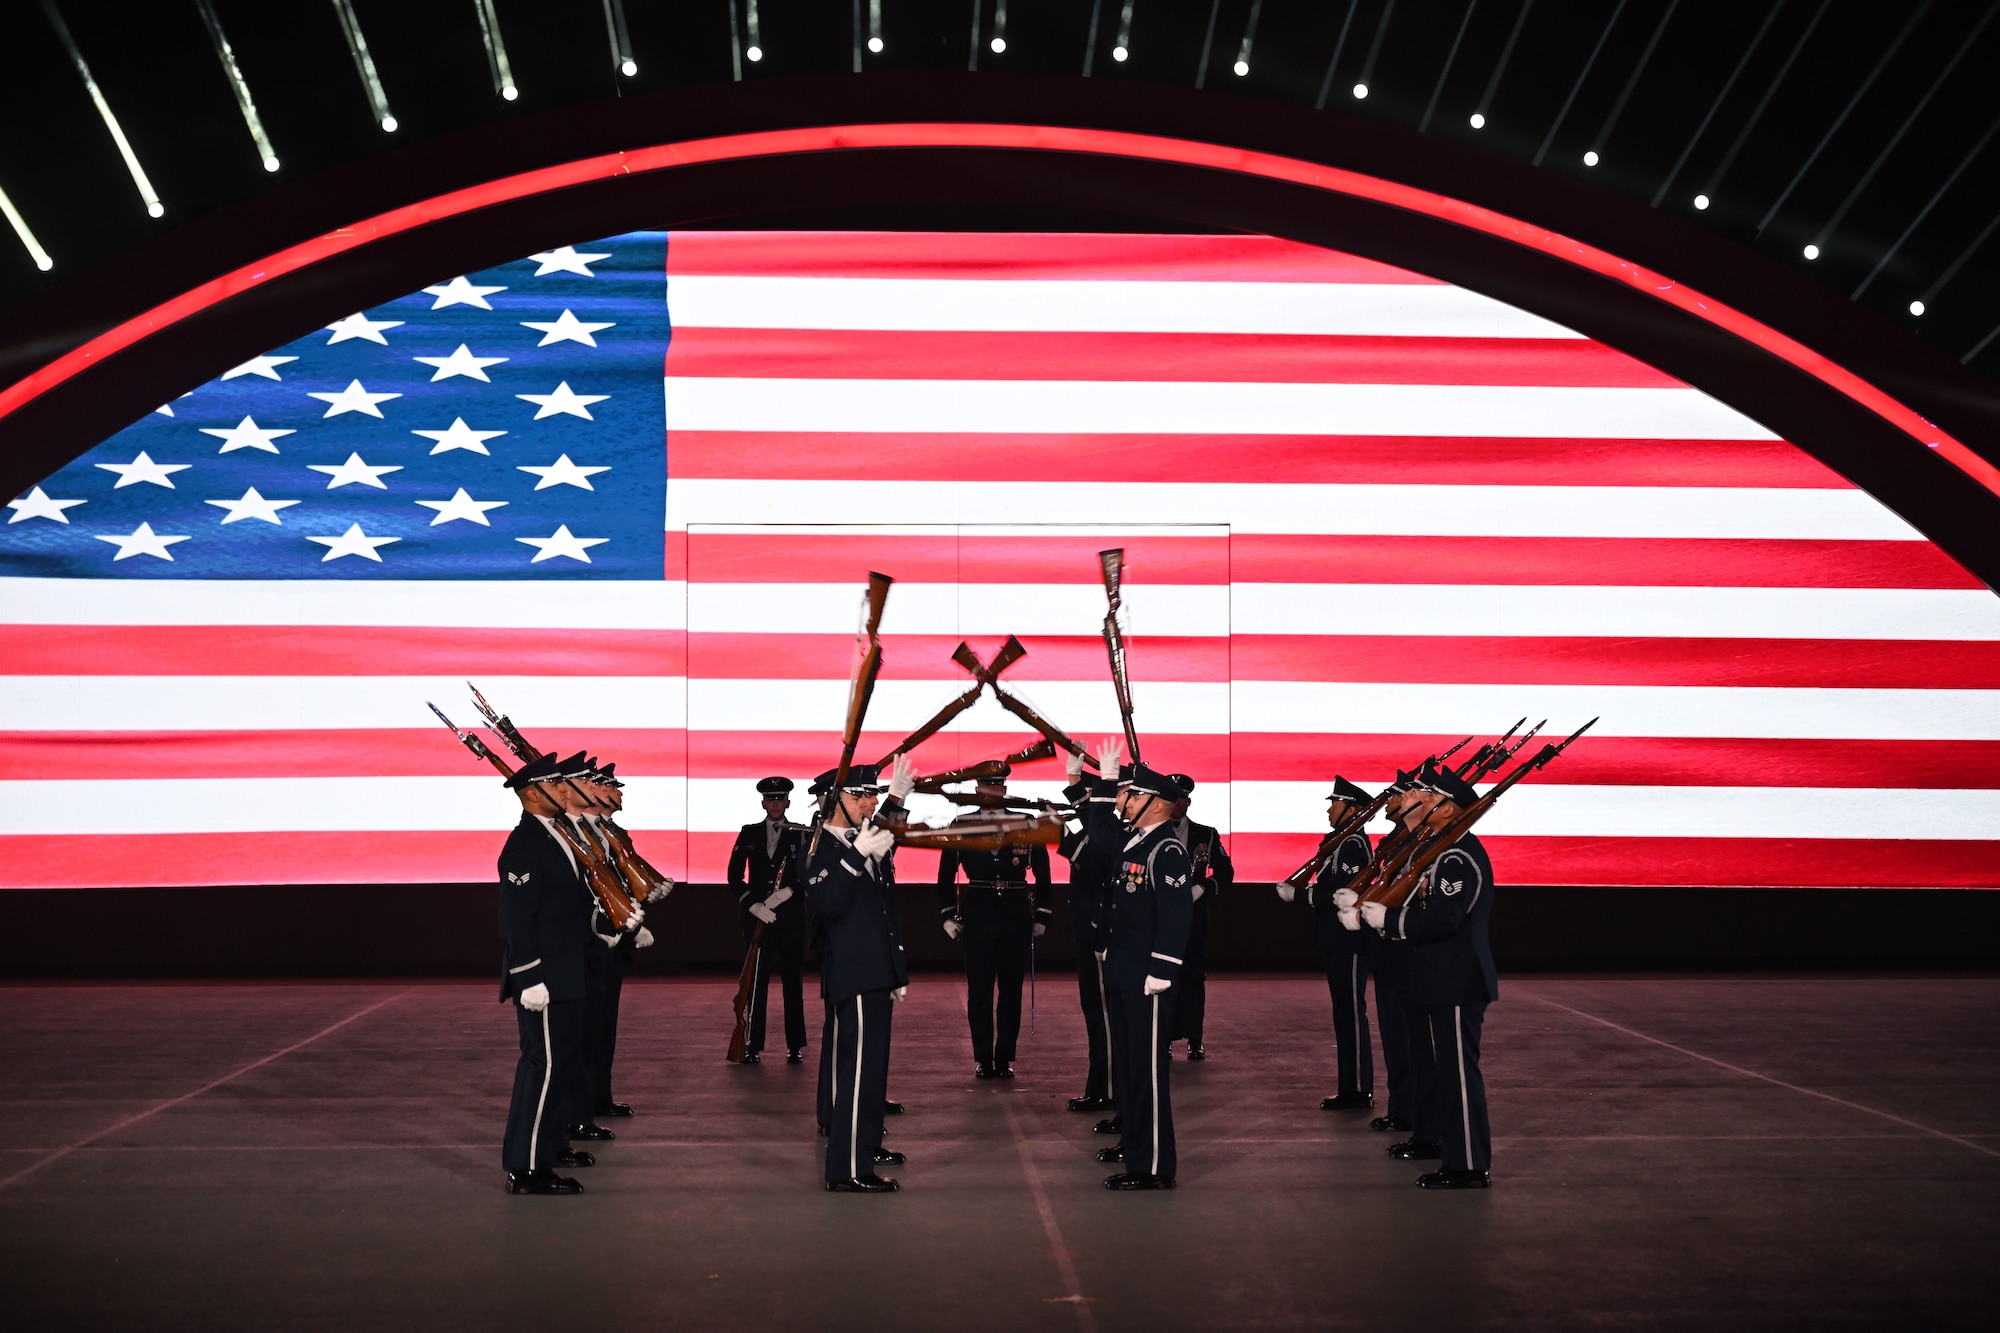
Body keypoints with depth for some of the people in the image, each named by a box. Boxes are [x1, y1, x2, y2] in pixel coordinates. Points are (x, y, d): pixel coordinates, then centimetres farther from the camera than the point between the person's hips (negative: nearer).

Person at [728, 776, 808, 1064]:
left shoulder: (801, 835, 5)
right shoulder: (749, 834, 9)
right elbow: (734, 876, 4)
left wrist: (788, 892, -17)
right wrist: (753, 904, -8)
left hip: (791, 918, -1)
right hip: (757, 917, 1)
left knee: (793, 983, 2)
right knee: (756, 983, 1)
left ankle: (795, 1045, 7)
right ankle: (753, 1044, 5)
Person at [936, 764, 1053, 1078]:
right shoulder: (962, 826, 3)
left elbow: (1042, 875, 8)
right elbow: (946, 874, 8)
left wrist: (1041, 917, 5)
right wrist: (948, 915, 3)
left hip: (1016, 914, 1)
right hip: (977, 914, 0)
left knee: (1012, 988, 5)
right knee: (979, 989, 2)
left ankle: (1005, 1057, 12)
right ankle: (983, 1058, 8)